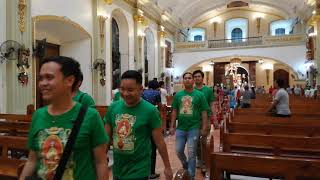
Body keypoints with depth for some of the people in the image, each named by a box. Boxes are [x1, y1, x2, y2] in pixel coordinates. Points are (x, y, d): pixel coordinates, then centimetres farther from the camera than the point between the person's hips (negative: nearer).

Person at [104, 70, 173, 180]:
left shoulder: (150, 110, -16)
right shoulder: (113, 107, -5)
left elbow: (159, 142, -9)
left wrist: (167, 167, -2)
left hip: (139, 170, -4)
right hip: (117, 168, 5)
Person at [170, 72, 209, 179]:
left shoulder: (199, 95, -4)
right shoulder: (178, 95, 3)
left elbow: (204, 113, -3)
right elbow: (174, 112, 7)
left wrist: (204, 128, -6)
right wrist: (172, 126, 5)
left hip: (194, 129, -3)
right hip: (180, 128, 3)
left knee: (191, 154, 6)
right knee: (178, 151, 13)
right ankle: (185, 165, 43)